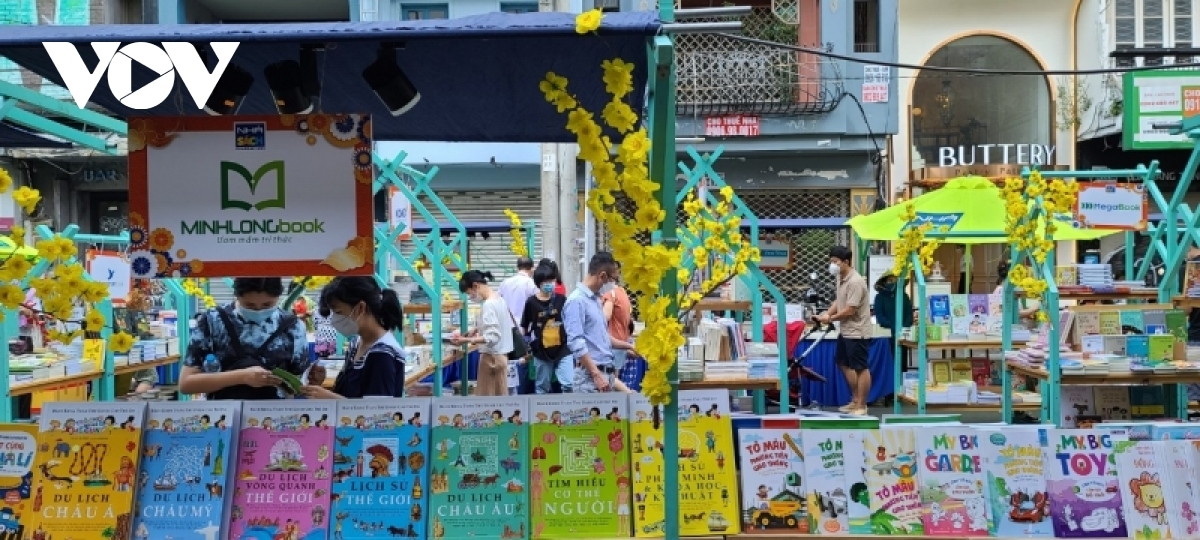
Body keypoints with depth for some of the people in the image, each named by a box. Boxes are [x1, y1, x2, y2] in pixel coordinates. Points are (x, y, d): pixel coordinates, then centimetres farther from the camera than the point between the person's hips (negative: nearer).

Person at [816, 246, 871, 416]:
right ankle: (855, 400, 30)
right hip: (845, 331, 11)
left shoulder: (855, 282, -24)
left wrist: (830, 319, -12)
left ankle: (861, 406, 7)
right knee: (844, 364, 19)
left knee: (861, 369, -1)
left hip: (857, 333, -11)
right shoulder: (841, 278, 8)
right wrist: (827, 313, 1)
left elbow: (850, 310, -24)